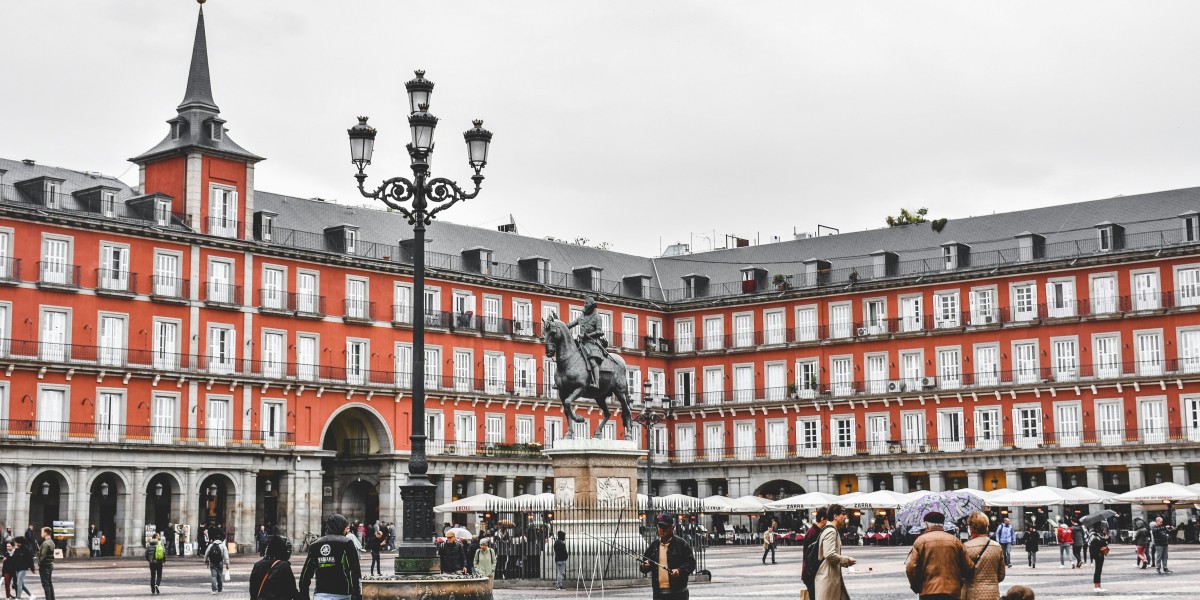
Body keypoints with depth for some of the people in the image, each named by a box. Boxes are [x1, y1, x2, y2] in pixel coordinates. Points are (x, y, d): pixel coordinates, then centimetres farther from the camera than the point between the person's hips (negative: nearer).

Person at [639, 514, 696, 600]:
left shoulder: (681, 544, -1)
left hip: (678, 593, -4)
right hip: (658, 592, 4)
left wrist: (680, 570, -20)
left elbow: (691, 563, -3)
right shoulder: (653, 545, 12)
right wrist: (644, 566, -6)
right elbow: (644, 563, 18)